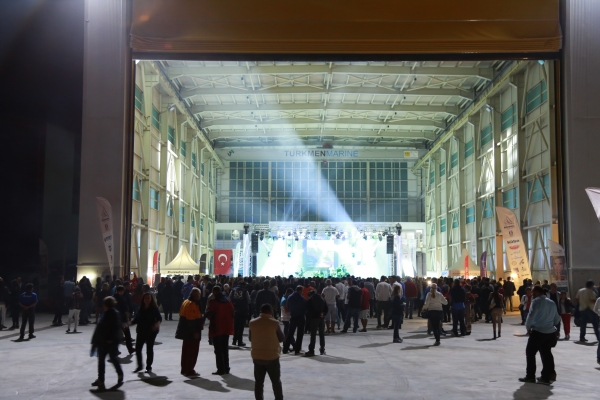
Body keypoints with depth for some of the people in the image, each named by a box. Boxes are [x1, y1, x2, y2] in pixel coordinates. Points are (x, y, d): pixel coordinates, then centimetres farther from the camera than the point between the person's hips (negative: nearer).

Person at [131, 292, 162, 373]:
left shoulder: (154, 308, -7)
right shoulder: (141, 308, 4)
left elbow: (159, 318, -13)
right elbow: (136, 319, 10)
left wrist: (157, 323, -33)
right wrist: (130, 323, -4)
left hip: (151, 332, -4)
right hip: (141, 331, 4)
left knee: (149, 349, 4)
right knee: (138, 348, 2)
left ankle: (149, 367, 16)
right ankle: (139, 366, 20)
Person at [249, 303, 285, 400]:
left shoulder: (253, 323, -2)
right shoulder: (274, 323, -11)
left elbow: (250, 338, 10)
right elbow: (281, 338, -2)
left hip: (257, 356, 3)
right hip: (272, 356, -3)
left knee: (258, 381, 10)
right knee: (276, 381, 10)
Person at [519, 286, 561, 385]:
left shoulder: (536, 301, -8)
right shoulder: (552, 303, 14)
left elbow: (531, 316, -17)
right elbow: (557, 318, 17)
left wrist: (528, 327, -5)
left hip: (538, 332, -7)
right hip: (550, 332, 7)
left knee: (530, 352, 5)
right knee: (546, 353, 13)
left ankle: (530, 376, 6)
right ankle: (549, 375, 10)